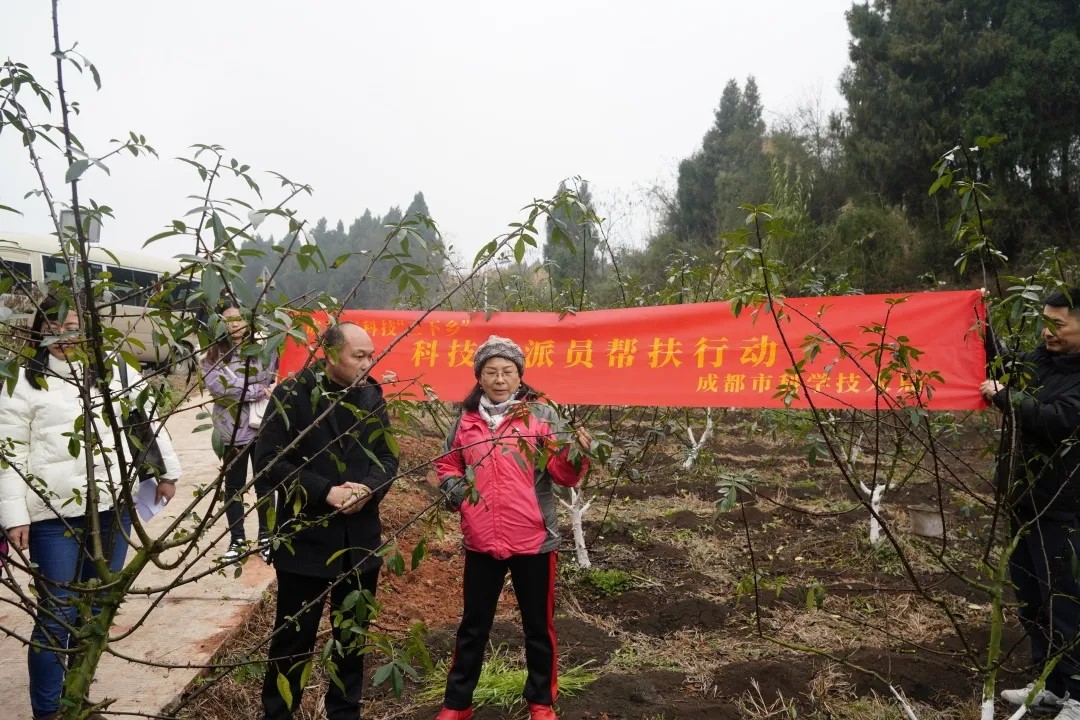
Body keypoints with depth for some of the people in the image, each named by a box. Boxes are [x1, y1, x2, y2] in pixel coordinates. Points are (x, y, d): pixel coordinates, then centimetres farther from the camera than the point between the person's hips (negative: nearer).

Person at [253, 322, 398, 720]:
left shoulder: (372, 396, 2)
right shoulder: (291, 395, -11)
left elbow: (388, 457, 5)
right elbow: (268, 459, -13)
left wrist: (369, 489, -16)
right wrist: (325, 492, -21)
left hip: (361, 539, 4)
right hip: (305, 538, -4)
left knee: (352, 636, 17)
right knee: (293, 638, 9)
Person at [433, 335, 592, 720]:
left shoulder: (541, 414, -4)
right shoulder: (467, 419, 4)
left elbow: (562, 473, -9)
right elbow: (447, 464, 17)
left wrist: (577, 455, -29)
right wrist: (453, 486, -4)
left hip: (533, 540, -2)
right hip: (481, 541, 2)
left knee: (538, 625, 13)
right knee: (473, 625, 17)